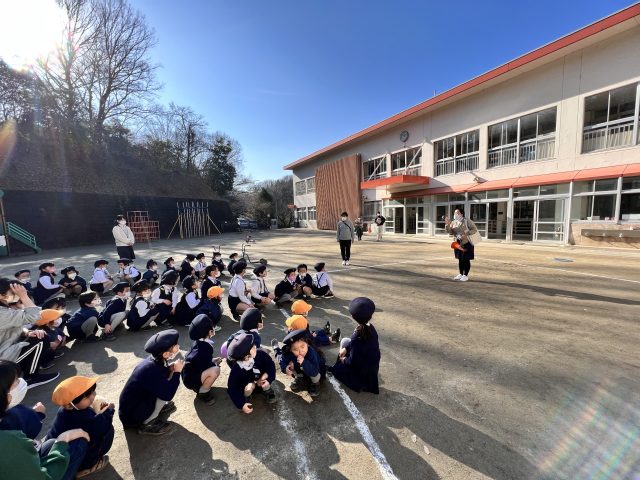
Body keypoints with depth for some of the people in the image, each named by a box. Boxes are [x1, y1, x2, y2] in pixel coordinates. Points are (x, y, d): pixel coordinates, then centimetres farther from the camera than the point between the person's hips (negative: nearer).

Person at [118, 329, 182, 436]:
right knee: (164, 392, -22)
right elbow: (168, 394, -32)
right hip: (131, 416, -8)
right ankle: (147, 425, -3)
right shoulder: (151, 370, -34)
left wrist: (170, 369, -10)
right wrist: (177, 372, -22)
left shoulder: (154, 361, -9)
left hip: (135, 401, 8)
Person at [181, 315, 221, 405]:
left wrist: (214, 360, 4)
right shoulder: (206, 347, -27)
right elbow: (206, 366, -22)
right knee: (215, 370, -30)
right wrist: (215, 363, -4)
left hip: (191, 373, 9)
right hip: (190, 379, -9)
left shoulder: (199, 342, 0)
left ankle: (202, 386, 14)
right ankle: (202, 393, -7)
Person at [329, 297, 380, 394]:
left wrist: (344, 360, -5)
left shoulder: (357, 337, -36)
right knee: (345, 341, 17)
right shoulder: (370, 328, -13)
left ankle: (360, 382, 15)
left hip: (364, 370, -7)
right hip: (372, 363, 7)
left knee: (335, 368, 16)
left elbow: (353, 362, -25)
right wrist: (345, 348, -4)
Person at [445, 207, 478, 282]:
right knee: (460, 259, 12)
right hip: (458, 243, 5)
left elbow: (474, 229, -11)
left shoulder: (467, 221, -10)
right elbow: (450, 232, 0)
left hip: (466, 243, -5)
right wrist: (447, 224, -15)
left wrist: (466, 234, -23)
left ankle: (465, 275, 9)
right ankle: (460, 274, 22)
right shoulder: (454, 222, 5)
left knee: (466, 260, 1)